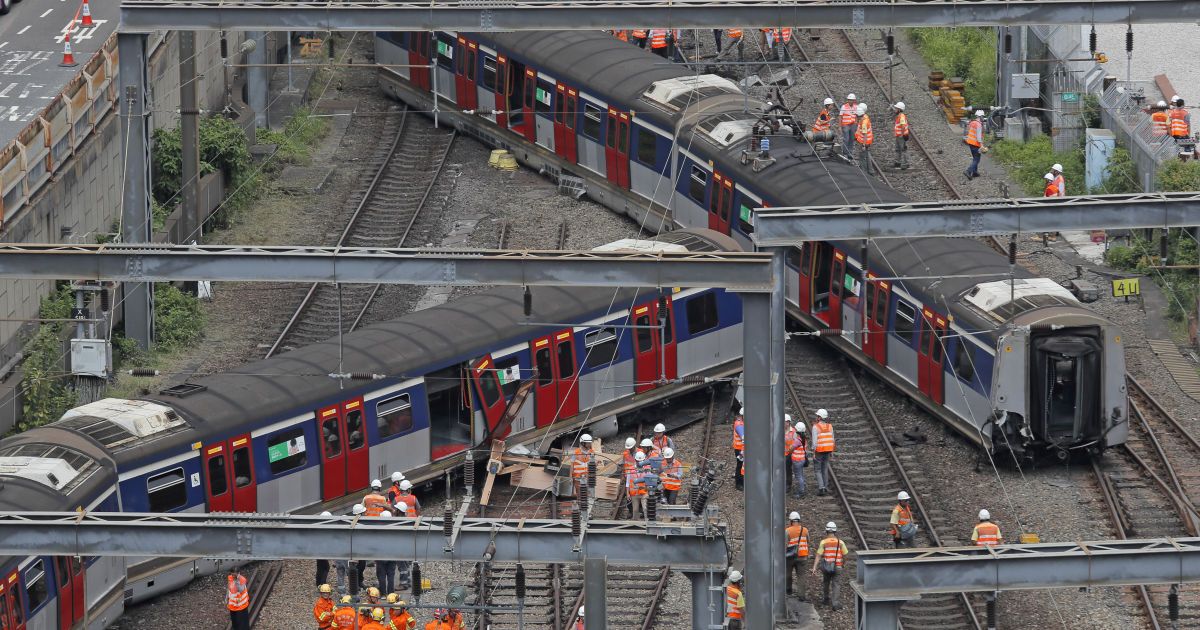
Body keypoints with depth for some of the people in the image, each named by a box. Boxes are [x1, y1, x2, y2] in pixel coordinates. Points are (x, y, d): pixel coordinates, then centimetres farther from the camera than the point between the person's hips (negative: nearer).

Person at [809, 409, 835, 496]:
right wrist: (832, 452, 14)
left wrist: (813, 453, -10)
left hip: (819, 451, -5)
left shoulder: (816, 427, -15)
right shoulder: (830, 426, 1)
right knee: (825, 469, 15)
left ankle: (821, 487, -8)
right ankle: (825, 488, 17)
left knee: (818, 470, 5)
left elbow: (814, 441, -17)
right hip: (828, 450, 5)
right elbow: (832, 440, 5)